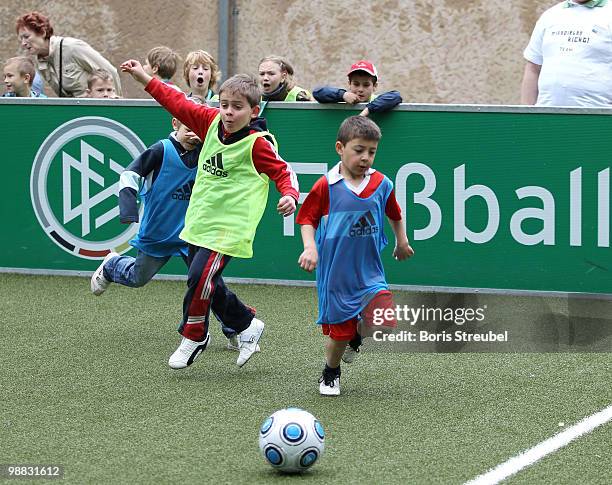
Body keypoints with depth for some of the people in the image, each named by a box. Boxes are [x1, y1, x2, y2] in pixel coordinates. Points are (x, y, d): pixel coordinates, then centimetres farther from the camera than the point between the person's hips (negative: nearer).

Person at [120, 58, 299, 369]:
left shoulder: (258, 144, -14)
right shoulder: (212, 122, 2)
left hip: (229, 226, -7)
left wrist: (289, 196, -28)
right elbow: (179, 104, 10)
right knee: (209, 283, 14)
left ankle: (194, 336, 4)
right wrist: (144, 79, 9)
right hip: (199, 221, 7)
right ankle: (247, 325, 34)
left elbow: (283, 172, -8)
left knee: (200, 277, -16)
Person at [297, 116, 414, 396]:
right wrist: (310, 248, -16)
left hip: (369, 271, 2)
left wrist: (402, 242, 25)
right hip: (335, 273, -2)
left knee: (386, 323, -17)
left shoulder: (381, 184, 0)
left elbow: (394, 214, 20)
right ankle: (331, 374, 34)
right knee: (339, 333, 4)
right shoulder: (326, 186, -10)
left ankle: (357, 336, 18)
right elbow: (307, 218, -2)